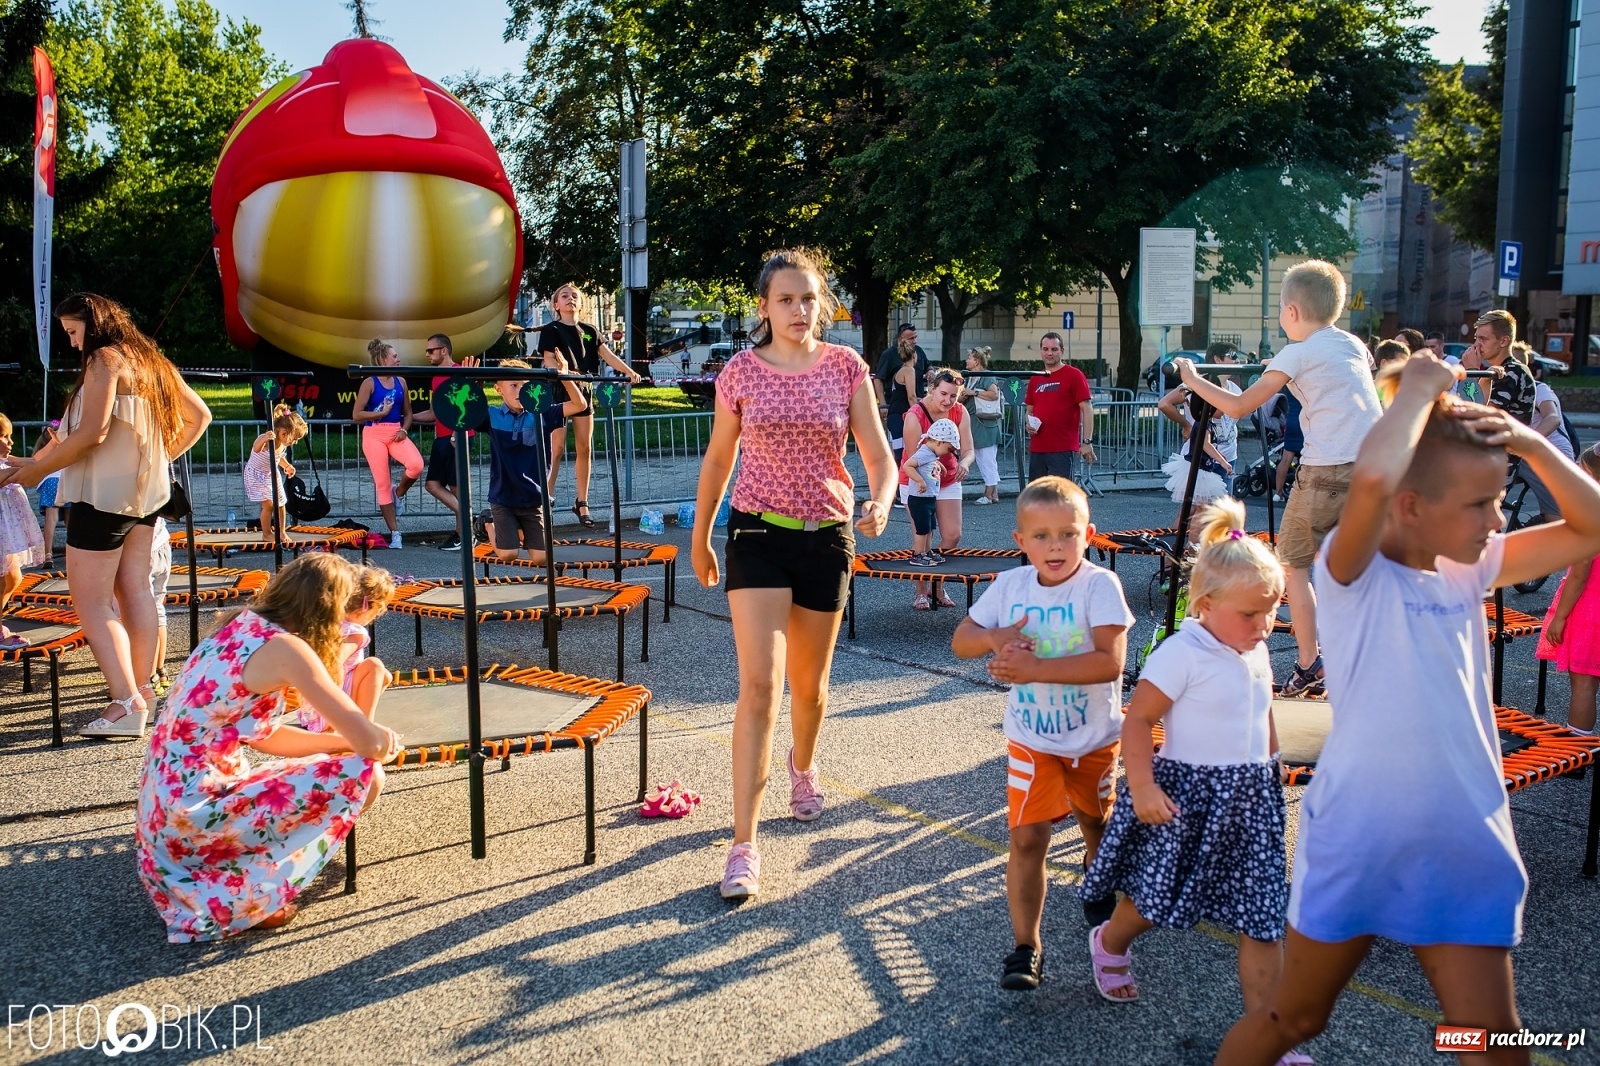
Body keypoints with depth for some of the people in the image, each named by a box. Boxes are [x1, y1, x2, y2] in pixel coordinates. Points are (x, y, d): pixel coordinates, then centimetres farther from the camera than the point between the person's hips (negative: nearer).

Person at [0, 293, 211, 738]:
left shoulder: (104, 360, -11)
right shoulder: (150, 361, 14)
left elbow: (91, 434, -20)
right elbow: (199, 416, 21)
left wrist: (37, 469, -10)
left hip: (104, 494, -9)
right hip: (144, 494, 9)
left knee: (91, 604, -7)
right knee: (135, 592, 12)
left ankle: (126, 704, -15)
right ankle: (142, 689, 15)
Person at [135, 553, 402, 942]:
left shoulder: (242, 628, 9)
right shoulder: (285, 647, -15)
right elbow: (371, 742, -16)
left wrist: (341, 740, 14)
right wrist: (386, 738, 7)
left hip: (164, 810, 9)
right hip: (195, 815, -9)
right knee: (362, 775, -10)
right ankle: (250, 895, -3)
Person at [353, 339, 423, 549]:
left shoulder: (401, 382, 9)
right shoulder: (369, 383, -4)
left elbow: (407, 413, 15)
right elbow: (356, 415, -7)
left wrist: (404, 430, -3)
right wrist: (382, 412, -11)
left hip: (396, 433, 3)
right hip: (374, 435, -3)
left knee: (416, 465, -26)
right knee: (382, 484, -2)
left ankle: (399, 493, 7)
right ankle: (395, 533, 6)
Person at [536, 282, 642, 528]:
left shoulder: (590, 331, 12)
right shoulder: (551, 330, -1)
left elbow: (607, 355, 1)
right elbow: (548, 361, -13)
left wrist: (629, 372, -15)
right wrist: (564, 372, -34)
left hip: (583, 392, 5)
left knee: (585, 448, 4)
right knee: (557, 448, -7)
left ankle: (582, 504, 11)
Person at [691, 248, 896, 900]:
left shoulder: (846, 368, -1)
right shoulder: (741, 373, -3)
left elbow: (879, 457, -4)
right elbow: (717, 461, 9)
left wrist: (879, 504, -26)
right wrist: (700, 539, 15)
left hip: (826, 536, 2)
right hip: (758, 534, -2)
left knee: (809, 683, 16)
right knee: (760, 685, -13)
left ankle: (802, 768, 50)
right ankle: (743, 847, -10)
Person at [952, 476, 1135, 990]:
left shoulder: (1099, 585, -21)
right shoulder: (1010, 586, -8)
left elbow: (1110, 662, -31)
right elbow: (960, 639, 2)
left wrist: (1034, 668, -35)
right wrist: (994, 638, -21)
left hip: (1094, 739, -1)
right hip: (1031, 740, 1)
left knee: (1095, 821, 23)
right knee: (1027, 837, -7)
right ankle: (1025, 948, 2)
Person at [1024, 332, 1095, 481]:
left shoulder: (1074, 375, -3)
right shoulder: (1035, 379, 15)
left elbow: (1087, 408, -7)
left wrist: (1087, 441, -14)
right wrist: (1029, 424, 2)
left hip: (1063, 450, -6)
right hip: (1037, 449, 6)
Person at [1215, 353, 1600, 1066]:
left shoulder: (1468, 570, 5)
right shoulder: (1355, 571, -15)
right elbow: (1371, 480, -36)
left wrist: (1530, 441, -9)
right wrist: (1418, 387, -21)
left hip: (1464, 847, 6)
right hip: (1356, 841, -5)